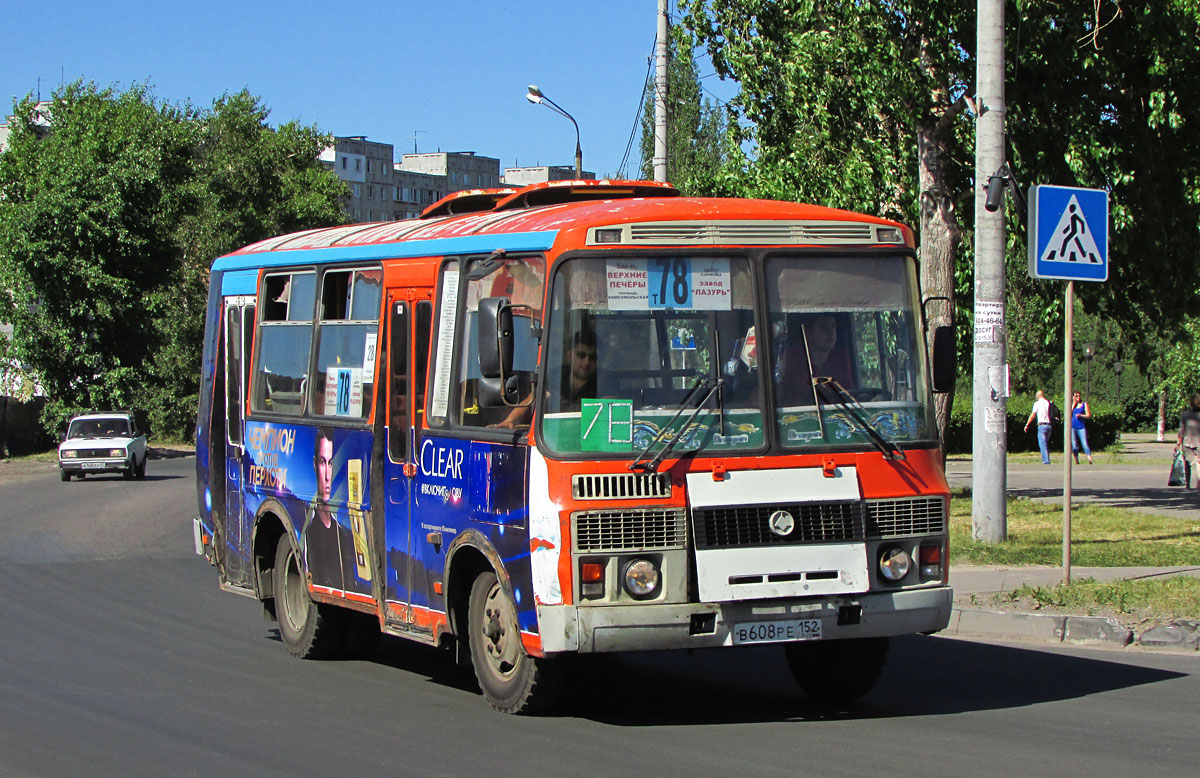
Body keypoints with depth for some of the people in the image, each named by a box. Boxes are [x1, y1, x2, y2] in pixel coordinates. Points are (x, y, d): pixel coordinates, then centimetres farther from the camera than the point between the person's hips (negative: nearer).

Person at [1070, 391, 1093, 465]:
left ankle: (1090, 460, -17)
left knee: (1085, 444, -12)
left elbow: (1088, 415, 2)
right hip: (1072, 426, 2)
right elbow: (1069, 414, -1)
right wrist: (1073, 404, -1)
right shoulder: (1072, 405, 13)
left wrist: (1080, 415, -14)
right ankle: (1076, 461, 5)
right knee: (1074, 445, 0)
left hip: (1081, 426, -2)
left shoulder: (1084, 404, 7)